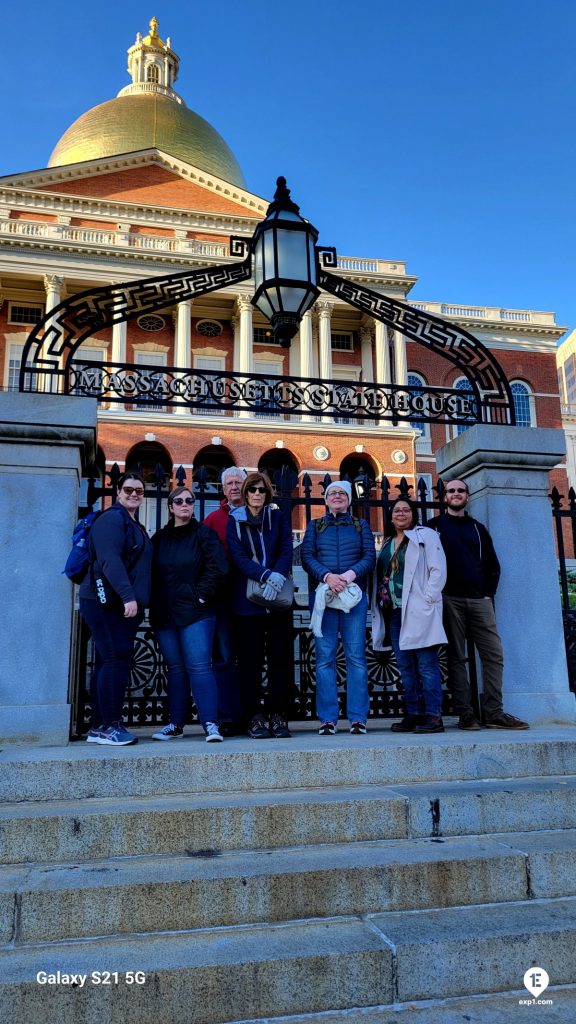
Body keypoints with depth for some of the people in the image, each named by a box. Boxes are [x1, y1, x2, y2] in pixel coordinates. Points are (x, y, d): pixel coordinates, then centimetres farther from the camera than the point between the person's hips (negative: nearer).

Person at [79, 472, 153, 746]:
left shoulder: (135, 526, 22)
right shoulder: (112, 519, -8)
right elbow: (109, 560, -21)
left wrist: (137, 602, 18)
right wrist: (128, 596, -28)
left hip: (122, 604, 9)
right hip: (108, 602, -9)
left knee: (108, 663, 9)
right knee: (117, 661, -11)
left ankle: (99, 727, 13)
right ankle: (109, 726, -6)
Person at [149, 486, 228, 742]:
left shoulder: (203, 534, 1)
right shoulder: (159, 538, 13)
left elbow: (218, 567, -8)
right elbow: (151, 573, 14)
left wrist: (202, 594, -10)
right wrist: (154, 603, 4)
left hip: (195, 612, -4)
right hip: (164, 614, 4)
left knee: (199, 666, -9)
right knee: (175, 669, 10)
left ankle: (210, 723, -6)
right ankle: (176, 724, 16)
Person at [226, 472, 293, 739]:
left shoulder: (278, 519, 12)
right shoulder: (235, 521, 7)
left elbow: (287, 551, 1)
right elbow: (238, 557, -5)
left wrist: (279, 577, -18)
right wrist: (266, 576, -20)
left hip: (279, 598, 2)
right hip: (247, 599, -1)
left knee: (281, 657, 1)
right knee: (250, 659, 0)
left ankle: (277, 714, 9)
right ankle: (254, 717, 8)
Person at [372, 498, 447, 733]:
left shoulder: (426, 535, 2)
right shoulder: (387, 543, 20)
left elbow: (438, 570, -6)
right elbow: (380, 576, 21)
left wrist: (427, 599, -13)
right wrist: (381, 603, 9)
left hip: (419, 610, -6)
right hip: (395, 611, 7)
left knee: (426, 665, -6)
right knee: (405, 666, 8)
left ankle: (433, 716, -3)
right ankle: (413, 714, 14)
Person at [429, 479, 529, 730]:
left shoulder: (478, 528, 19)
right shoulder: (435, 526, 9)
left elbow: (492, 565, 17)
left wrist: (489, 593, 5)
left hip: (479, 599, 3)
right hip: (450, 600, -3)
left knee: (494, 654, -4)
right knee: (456, 657, -2)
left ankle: (495, 713, 1)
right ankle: (465, 714, 1)